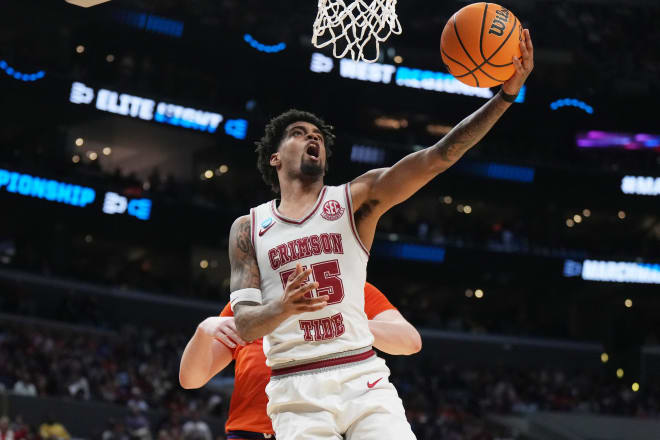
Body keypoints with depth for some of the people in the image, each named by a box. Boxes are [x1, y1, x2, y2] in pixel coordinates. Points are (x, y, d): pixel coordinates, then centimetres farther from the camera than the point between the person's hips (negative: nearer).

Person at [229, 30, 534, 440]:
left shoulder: (357, 199, 7)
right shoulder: (248, 228, 9)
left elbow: (439, 156, -5)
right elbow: (244, 323, 2)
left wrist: (506, 93, -17)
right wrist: (283, 308, -22)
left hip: (363, 377, 0)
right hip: (296, 390, 0)